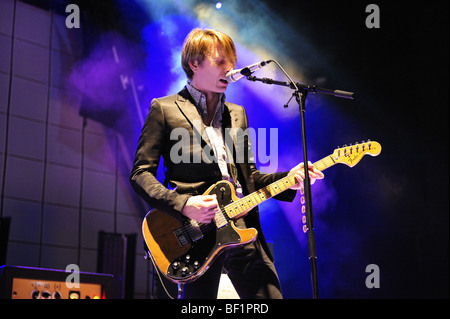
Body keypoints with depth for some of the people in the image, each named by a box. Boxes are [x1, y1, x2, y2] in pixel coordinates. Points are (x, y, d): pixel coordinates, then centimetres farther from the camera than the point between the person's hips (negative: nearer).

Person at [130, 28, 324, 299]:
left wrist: (288, 179, 2)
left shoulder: (237, 114, 22)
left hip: (244, 230, 5)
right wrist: (182, 204, -16)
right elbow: (141, 174, -1)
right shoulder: (164, 109, 4)